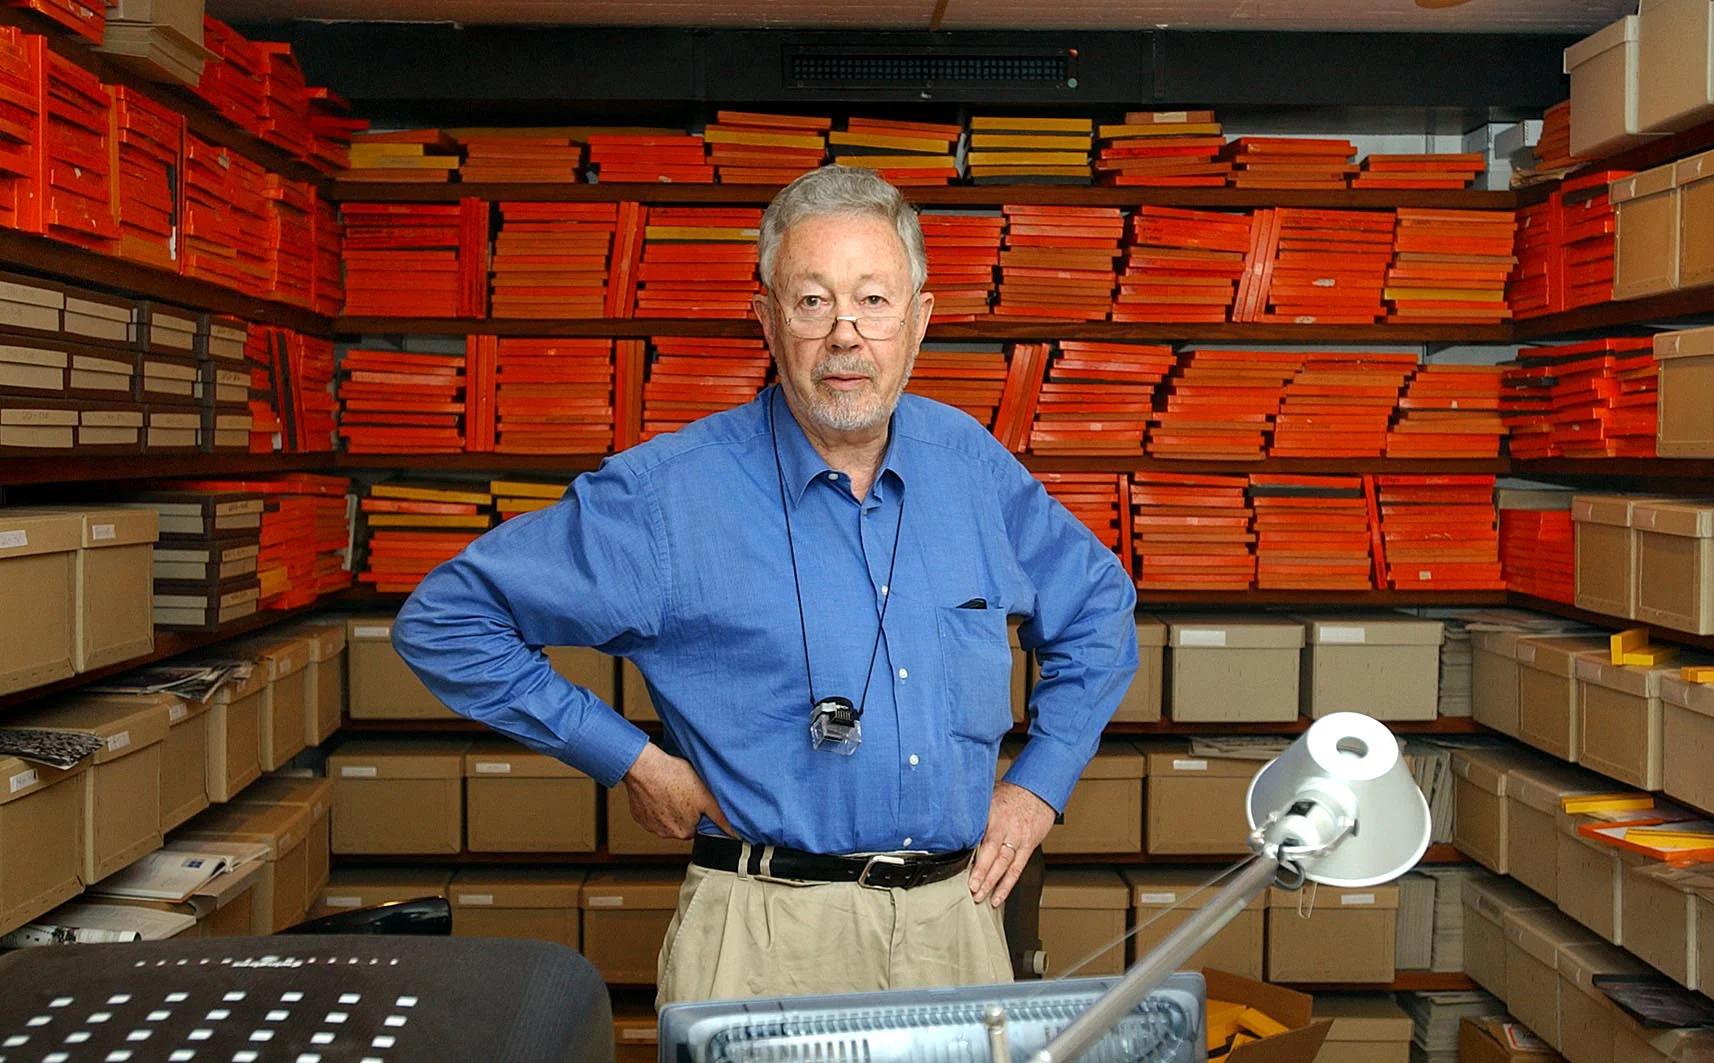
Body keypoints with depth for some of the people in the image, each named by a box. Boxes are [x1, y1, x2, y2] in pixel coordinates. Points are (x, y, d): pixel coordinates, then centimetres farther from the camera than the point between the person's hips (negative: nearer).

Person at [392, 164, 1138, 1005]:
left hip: (958, 921, 4)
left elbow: (1100, 612, 20)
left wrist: (1039, 784, 10)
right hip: (770, 934, -4)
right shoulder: (668, 495, -9)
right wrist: (631, 761, -6)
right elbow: (443, 621, -4)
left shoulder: (972, 466, 5)